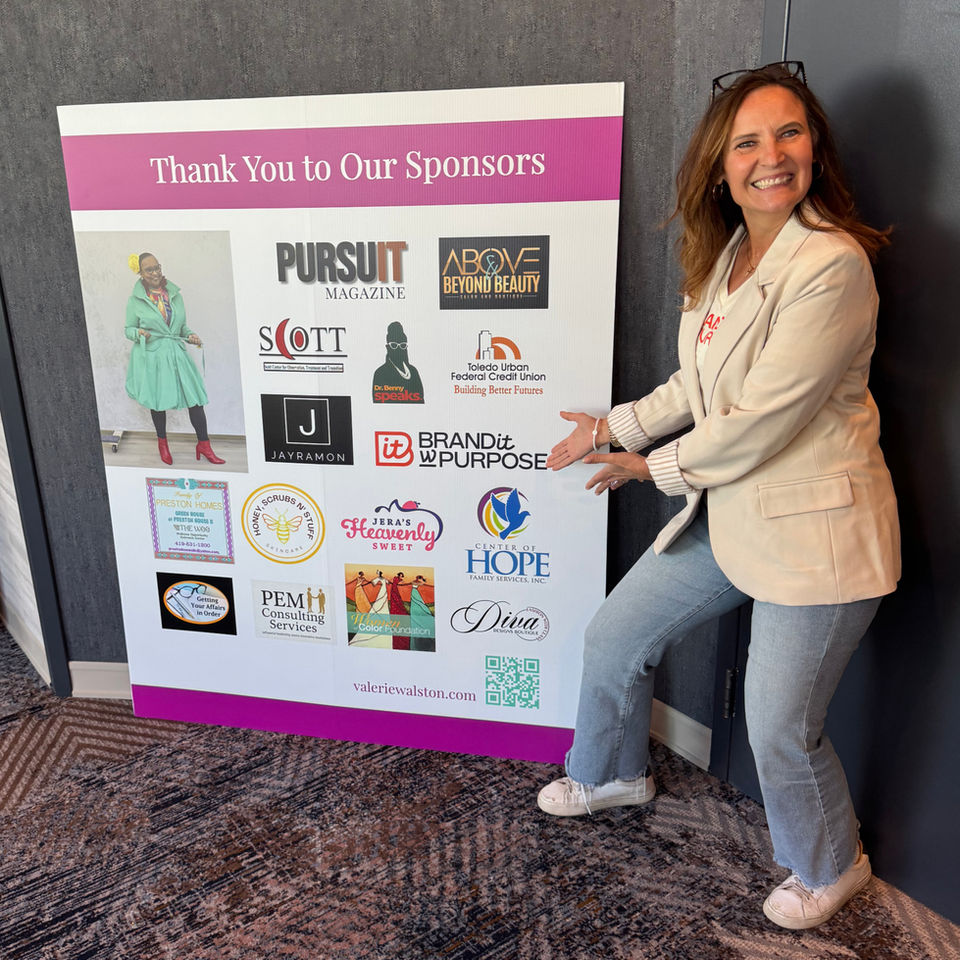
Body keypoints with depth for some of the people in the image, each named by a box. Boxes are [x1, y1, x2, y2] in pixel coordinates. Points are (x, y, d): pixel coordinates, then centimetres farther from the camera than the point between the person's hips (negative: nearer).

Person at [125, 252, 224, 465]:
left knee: (194, 397, -5)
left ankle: (204, 444, 4)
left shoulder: (174, 294, 9)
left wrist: (190, 335, -1)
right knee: (158, 400, 7)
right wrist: (138, 333, -15)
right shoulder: (135, 300, 0)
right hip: (151, 355, -2)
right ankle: (162, 442, 28)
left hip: (176, 353, 2)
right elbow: (128, 329, 6)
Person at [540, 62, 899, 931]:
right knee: (615, 638, 16)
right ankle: (612, 774, 46)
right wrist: (613, 428, 11)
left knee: (780, 728, 7)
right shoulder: (727, 256, 5)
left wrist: (658, 466, -10)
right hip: (729, 511, 8)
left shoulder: (831, 265, -22)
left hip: (814, 533, -8)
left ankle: (830, 869, 41)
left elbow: (762, 418, -24)